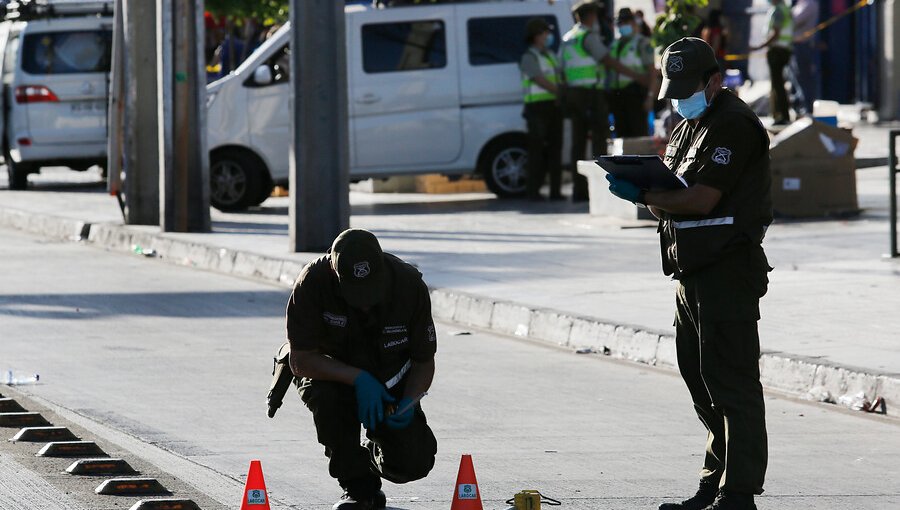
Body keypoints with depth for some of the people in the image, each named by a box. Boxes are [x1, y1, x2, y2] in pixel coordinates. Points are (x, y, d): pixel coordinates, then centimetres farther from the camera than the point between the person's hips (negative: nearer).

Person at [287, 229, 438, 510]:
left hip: (391, 384, 1)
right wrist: (358, 378, -35)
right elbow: (300, 360, -23)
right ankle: (357, 486, -14)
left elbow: (424, 361, -9)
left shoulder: (409, 284, -21)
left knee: (414, 462, -18)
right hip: (330, 372, -1)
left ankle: (374, 454, 20)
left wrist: (409, 402, -28)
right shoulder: (313, 282, -27)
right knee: (325, 396, -37)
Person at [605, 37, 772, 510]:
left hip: (728, 271, -10)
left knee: (732, 382, -8)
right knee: (700, 380, 13)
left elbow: (701, 199, -19)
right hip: (693, 274, 10)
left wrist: (643, 195, -11)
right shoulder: (689, 126, 20)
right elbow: (671, 198, 20)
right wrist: (650, 193, -2)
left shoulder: (734, 125, -12)